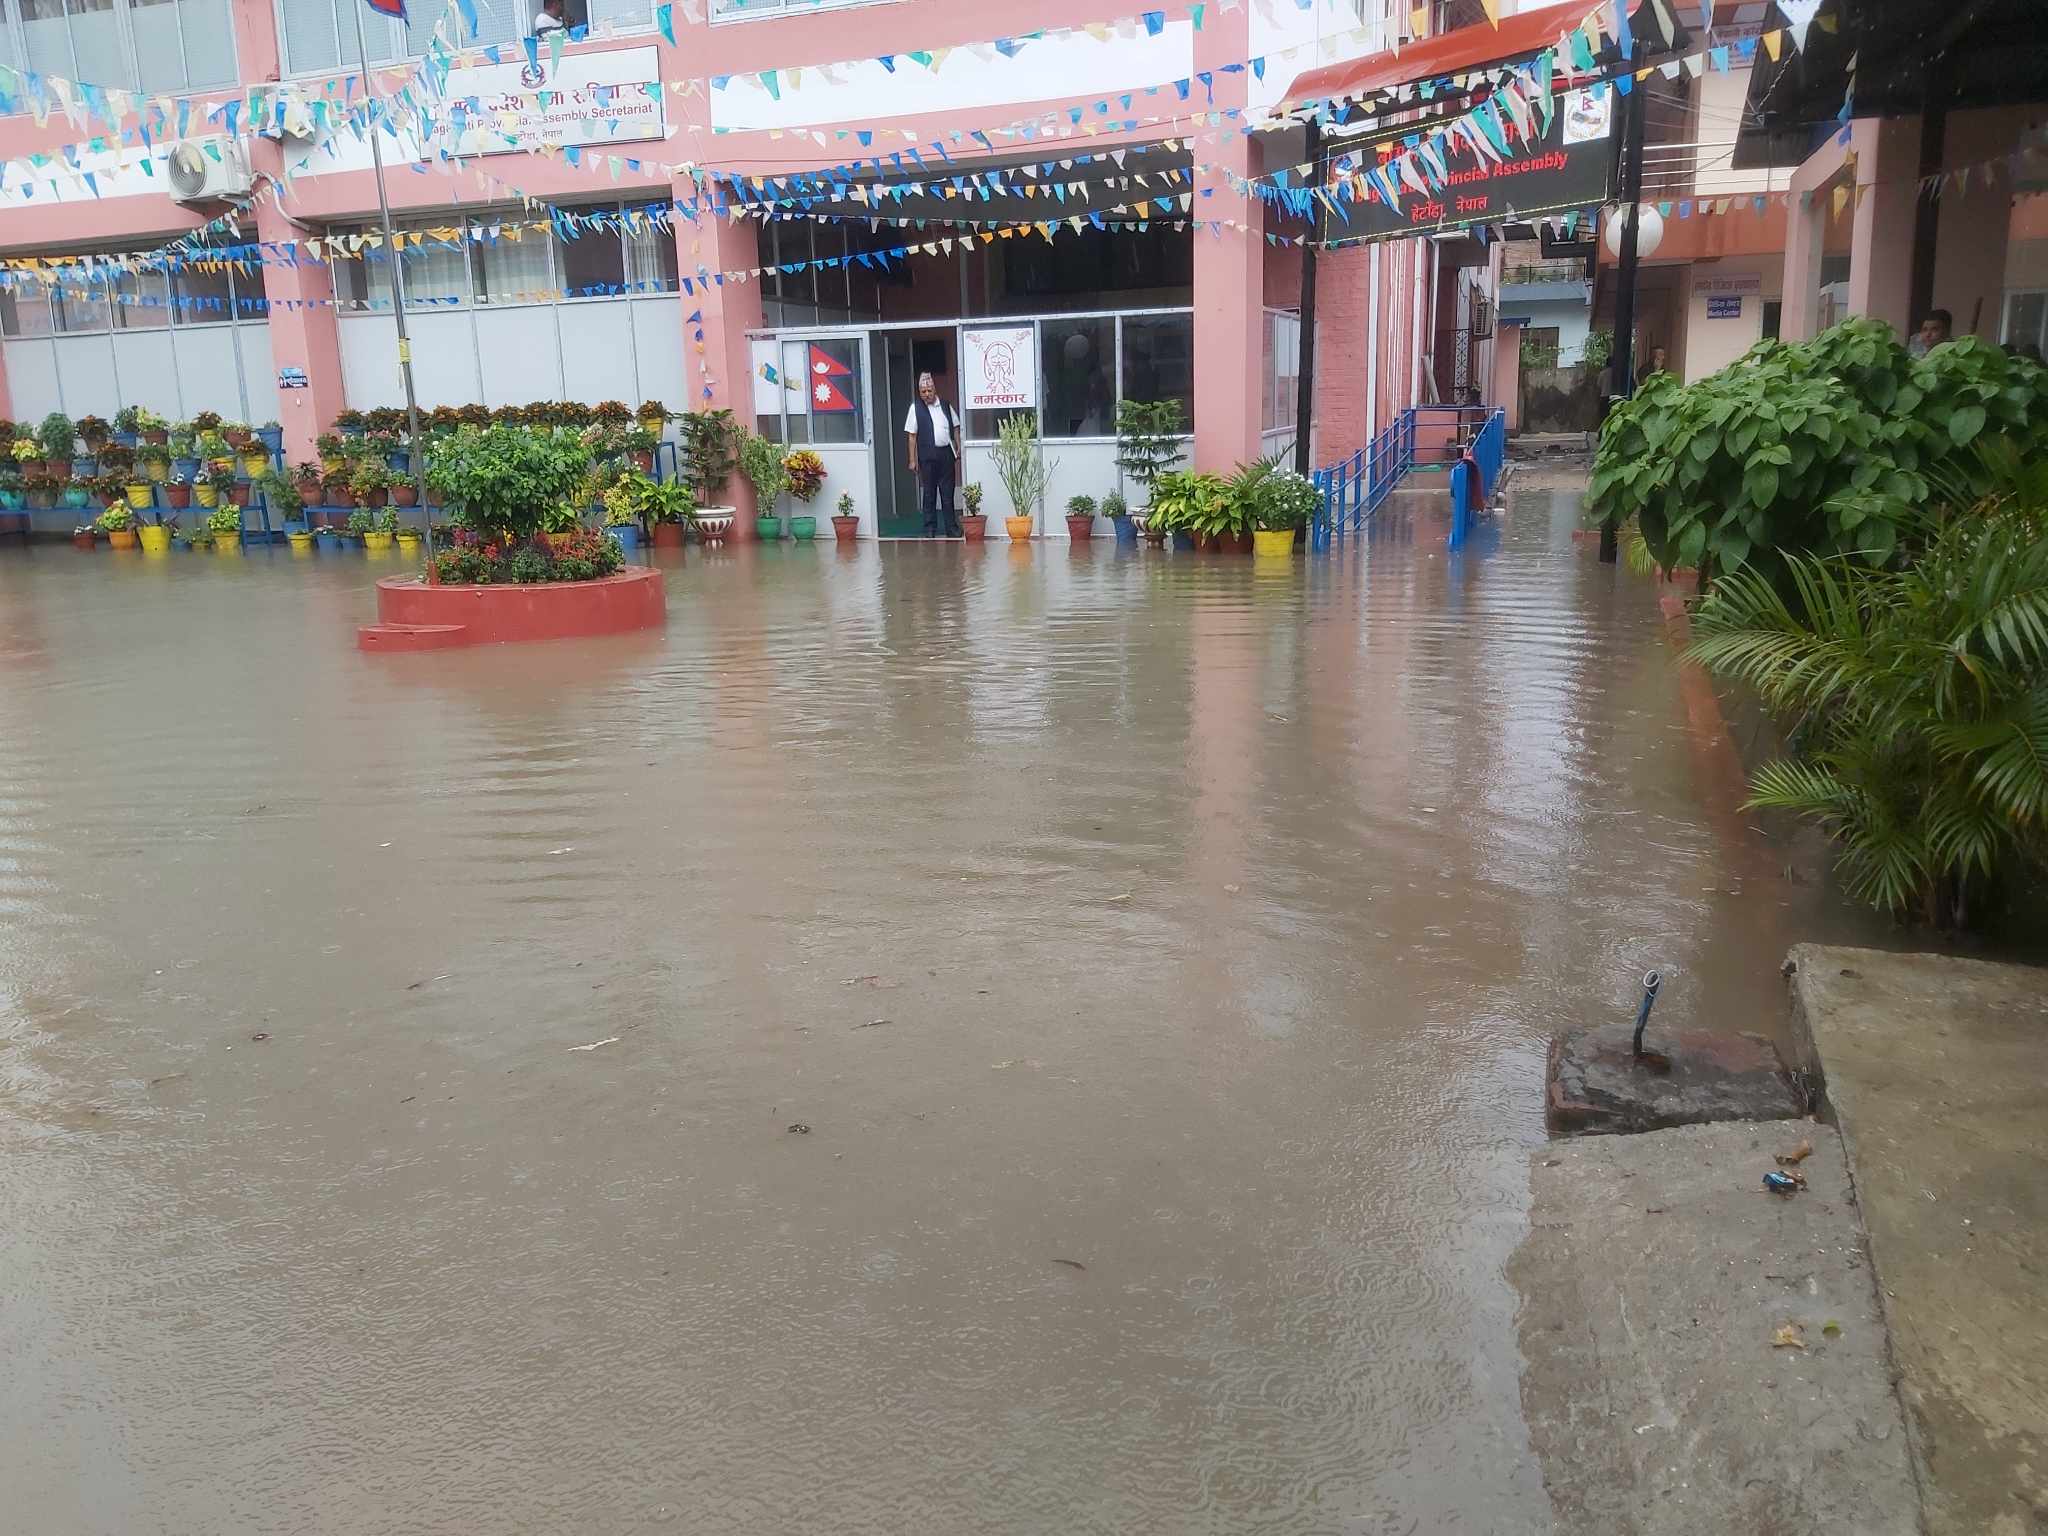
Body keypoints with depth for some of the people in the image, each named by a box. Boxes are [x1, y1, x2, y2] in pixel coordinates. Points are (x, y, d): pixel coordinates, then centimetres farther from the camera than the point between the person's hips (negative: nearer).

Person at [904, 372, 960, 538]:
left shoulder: (945, 405, 10)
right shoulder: (915, 408, 1)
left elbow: (956, 428, 16)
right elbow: (911, 435, -1)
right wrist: (912, 460, -5)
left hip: (946, 454, 2)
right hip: (927, 455, -2)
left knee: (948, 493, 5)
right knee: (929, 494, 3)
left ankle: (952, 529, 11)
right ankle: (930, 529, 9)